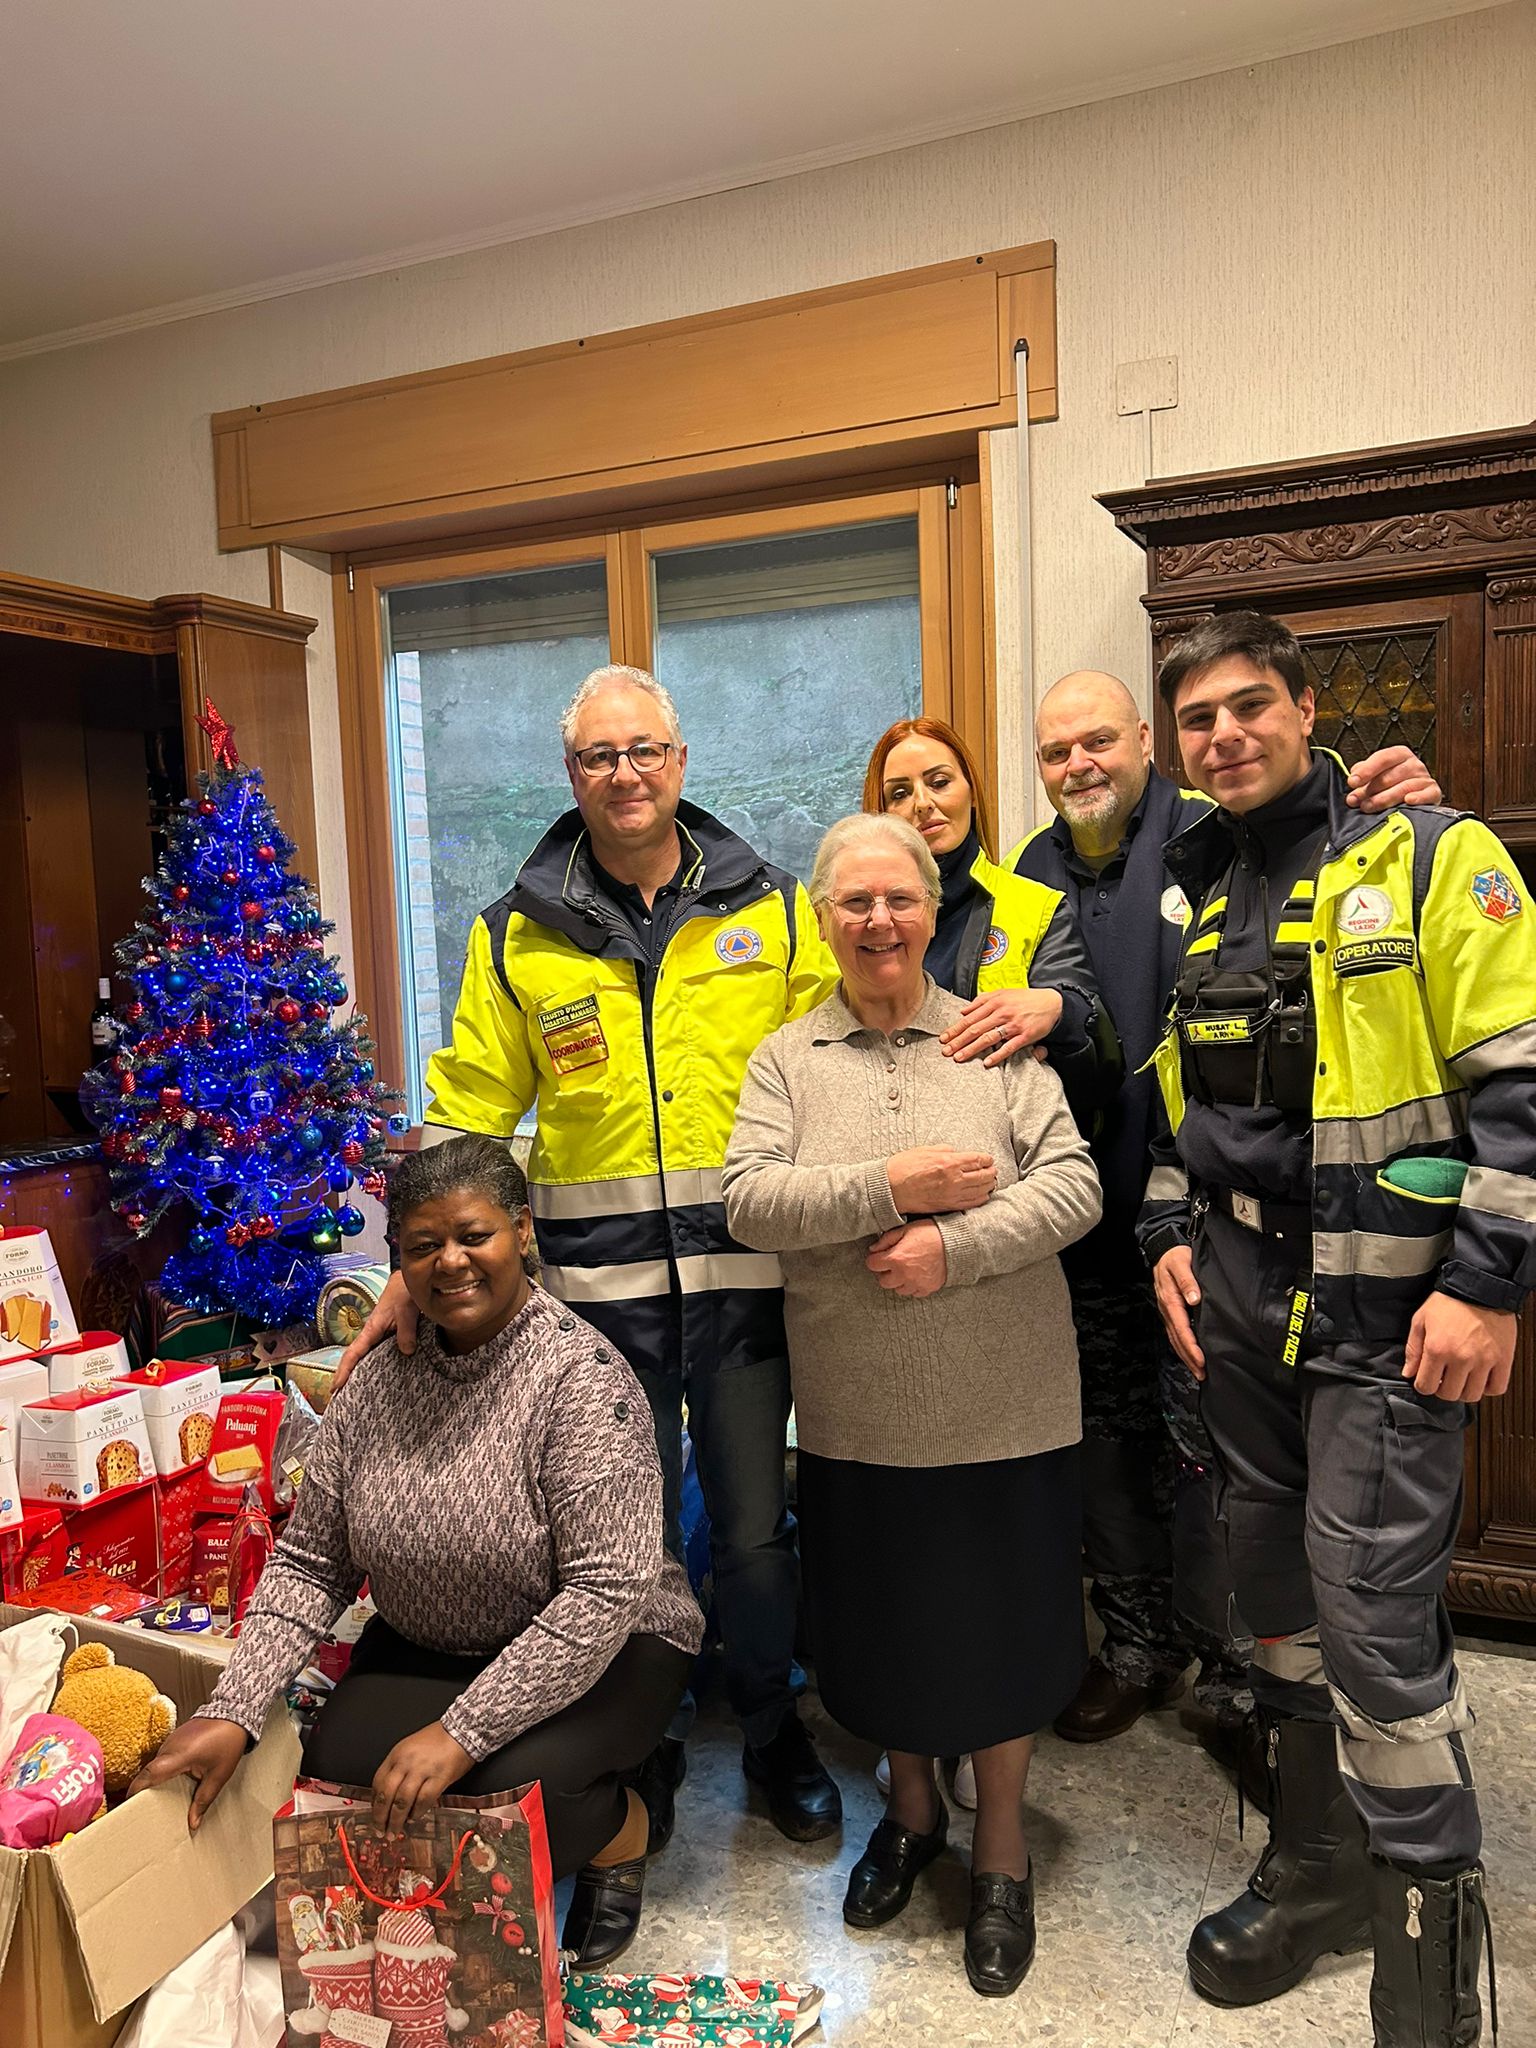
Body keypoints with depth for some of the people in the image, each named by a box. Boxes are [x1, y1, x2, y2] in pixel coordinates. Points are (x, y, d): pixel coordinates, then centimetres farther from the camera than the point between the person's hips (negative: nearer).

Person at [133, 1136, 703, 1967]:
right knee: (337, 1765, -20)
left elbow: (604, 1593, -27)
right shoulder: (380, 1381, -5)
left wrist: (460, 1733, -29)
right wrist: (232, 1713, -14)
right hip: (427, 1647, 5)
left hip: (600, 1650, -5)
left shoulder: (580, 1375, -22)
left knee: (514, 1785, -30)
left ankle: (622, 1830, 6)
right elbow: (308, 1562, -2)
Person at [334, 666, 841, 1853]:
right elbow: (466, 1114, 3)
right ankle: (645, 1745, 39)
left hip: (743, 1273, 0)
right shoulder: (518, 938, 3)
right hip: (597, 1281, 0)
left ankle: (773, 1728, 39)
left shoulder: (772, 911, 3)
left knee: (755, 1531, 12)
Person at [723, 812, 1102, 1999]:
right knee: (880, 1617, 17)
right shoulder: (785, 1059, 2)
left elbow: (1074, 1186, -8)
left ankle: (1001, 1850, 36)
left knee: (1000, 1621, 12)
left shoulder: (999, 1041, -1)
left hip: (1004, 1409, -1)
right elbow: (749, 1201, -10)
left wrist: (955, 1246, -21)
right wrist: (893, 1187, -19)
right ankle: (911, 1809, 45)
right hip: (859, 1414, 2)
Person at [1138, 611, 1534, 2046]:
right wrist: (1168, 1235, 7)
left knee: (1374, 1615, -6)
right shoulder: (1194, 899, 12)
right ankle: (1317, 1870, 34)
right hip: (1238, 1291, 6)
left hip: (1387, 1304, -6)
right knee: (1276, 1585, 15)